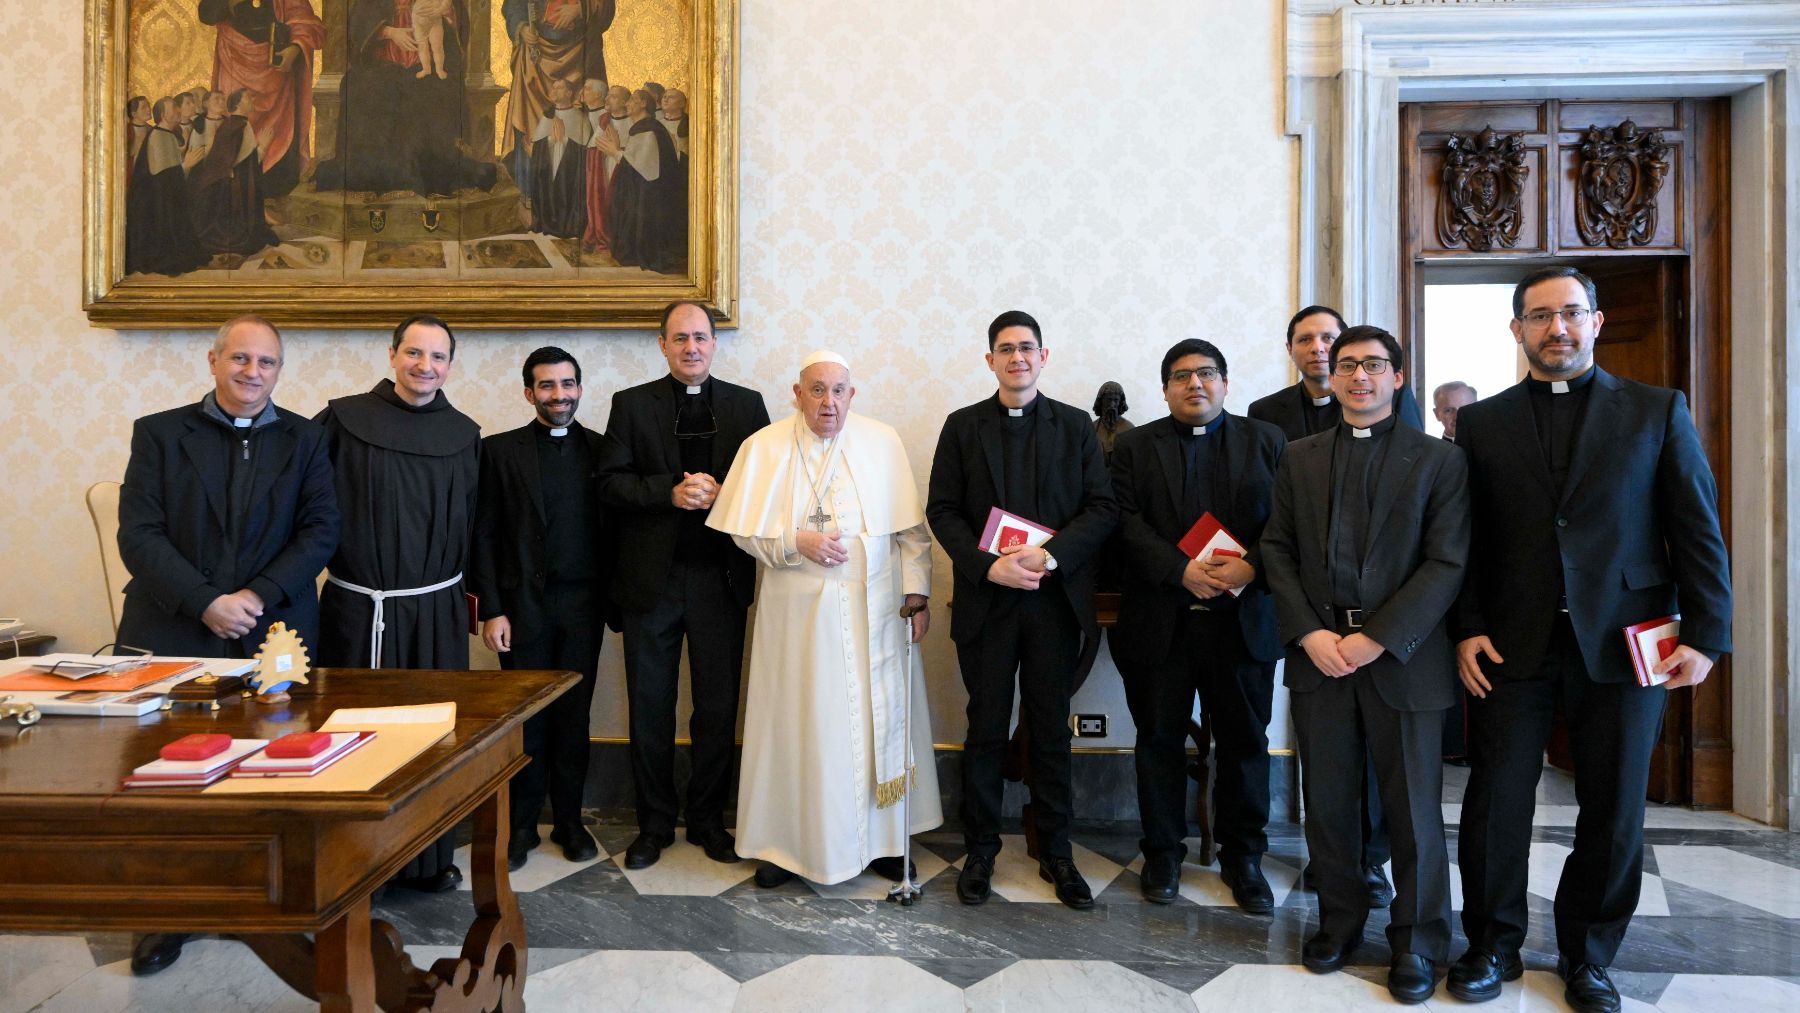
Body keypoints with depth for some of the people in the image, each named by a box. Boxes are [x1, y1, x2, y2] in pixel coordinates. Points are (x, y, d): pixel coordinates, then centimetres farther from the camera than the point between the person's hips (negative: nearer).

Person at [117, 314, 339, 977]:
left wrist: (257, 596, -13)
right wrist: (206, 602, -14)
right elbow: (139, 535, -3)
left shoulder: (305, 440, 6)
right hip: (175, 634, 0)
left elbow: (320, 531, -1)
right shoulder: (158, 433, 6)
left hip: (274, 634, 0)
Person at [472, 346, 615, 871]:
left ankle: (569, 820, 23)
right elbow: (484, 534, -1)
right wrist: (491, 609, -7)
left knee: (573, 715, 9)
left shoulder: (601, 449, 6)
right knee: (525, 717, 6)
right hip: (523, 605, -1)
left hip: (583, 605, 1)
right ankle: (521, 825, 22)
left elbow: (612, 531, 6)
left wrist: (616, 601, 2)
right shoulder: (500, 450, 1)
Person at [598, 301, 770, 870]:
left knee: (718, 706, 8)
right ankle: (654, 823, 26)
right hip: (652, 578, 0)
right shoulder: (632, 404, 6)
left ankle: (708, 819, 27)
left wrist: (720, 493, -15)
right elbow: (611, 483, -3)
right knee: (650, 706, 9)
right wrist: (671, 492, -16)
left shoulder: (746, 405, 7)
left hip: (720, 577, 0)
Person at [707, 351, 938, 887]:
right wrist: (797, 542, -15)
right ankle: (787, 840, 22)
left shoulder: (884, 443, 1)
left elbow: (911, 529, 2)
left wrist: (916, 595, -2)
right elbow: (744, 529, 0)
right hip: (797, 614, -1)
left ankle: (880, 835, 25)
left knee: (877, 718, 8)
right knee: (796, 722, 5)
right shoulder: (764, 447, -1)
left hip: (872, 611, 1)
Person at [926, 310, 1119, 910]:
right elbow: (942, 510, 1)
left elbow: (1103, 507, 0)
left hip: (1055, 599, 1)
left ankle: (1055, 852, 24)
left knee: (1051, 730, 9)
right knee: (986, 730, 8)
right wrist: (989, 566, -13)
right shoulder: (963, 426, 6)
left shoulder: (1075, 425, 6)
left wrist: (1051, 555, -15)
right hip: (986, 601, 0)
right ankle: (980, 850, 23)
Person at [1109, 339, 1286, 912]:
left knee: (1245, 743, 10)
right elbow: (1126, 522, -6)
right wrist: (1183, 571, -18)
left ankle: (1242, 857, 27)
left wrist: (1250, 568, -18)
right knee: (1160, 741, 9)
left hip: (1243, 621, 1)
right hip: (1160, 623, 0)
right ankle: (1162, 853, 25)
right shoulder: (1134, 447, 6)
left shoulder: (1266, 442, 9)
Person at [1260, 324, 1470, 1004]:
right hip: (1318, 653, 2)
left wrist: (1376, 638, -14)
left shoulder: (1439, 460, 2)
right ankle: (1340, 921, 29)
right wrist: (1309, 633, -8)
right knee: (1327, 800, 11)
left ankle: (1417, 943, 25)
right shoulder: (1298, 459, 10)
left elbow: (1447, 563, -5)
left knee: (1413, 807, 6)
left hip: (1402, 657, -2)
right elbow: (1277, 551, 6)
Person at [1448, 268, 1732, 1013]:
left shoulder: (1658, 412, 6)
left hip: (1623, 644, 0)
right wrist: (1465, 630, -4)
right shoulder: (1480, 422, 7)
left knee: (1614, 811, 9)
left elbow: (1698, 531, 3)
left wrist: (1705, 635, -5)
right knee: (1496, 803, 4)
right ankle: (1493, 945, 23)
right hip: (1512, 645, 0)